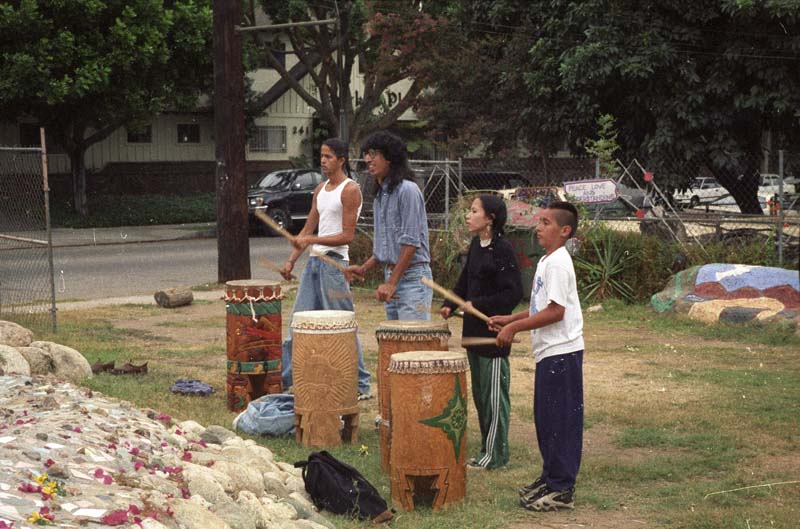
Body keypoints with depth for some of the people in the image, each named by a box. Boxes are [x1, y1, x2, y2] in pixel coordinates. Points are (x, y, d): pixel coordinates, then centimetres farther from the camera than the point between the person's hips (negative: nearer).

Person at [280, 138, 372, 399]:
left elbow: (347, 236, -13)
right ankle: (283, 378, 15)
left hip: (335, 262, -8)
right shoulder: (320, 190, 16)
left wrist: (311, 240, -19)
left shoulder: (350, 190, -8)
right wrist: (291, 260, 9)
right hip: (314, 261, 8)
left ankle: (361, 385, 3)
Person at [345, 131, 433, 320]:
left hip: (412, 277, -9)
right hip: (392, 275, 9)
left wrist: (391, 283, -18)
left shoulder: (407, 190, -13)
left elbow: (411, 242, -18)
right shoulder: (380, 194, 16)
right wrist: (364, 268, 12)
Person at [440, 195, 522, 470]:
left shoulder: (502, 249, -17)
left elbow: (513, 292, -20)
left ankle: (495, 454, 7)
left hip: (494, 332, -9)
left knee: (494, 394, 0)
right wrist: (450, 305, 7)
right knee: (479, 393, 15)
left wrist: (478, 304, -21)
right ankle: (487, 448, 24)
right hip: (474, 330, 9)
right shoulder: (476, 246, 9)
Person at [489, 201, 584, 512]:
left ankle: (561, 490, 0)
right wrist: (509, 319, 12)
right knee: (545, 419, 16)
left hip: (561, 352, -10)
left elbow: (555, 311, -23)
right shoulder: (547, 261, 15)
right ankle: (550, 477, 26)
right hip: (550, 352, 10)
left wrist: (514, 327, -19)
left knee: (560, 420, -5)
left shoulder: (558, 264, -17)